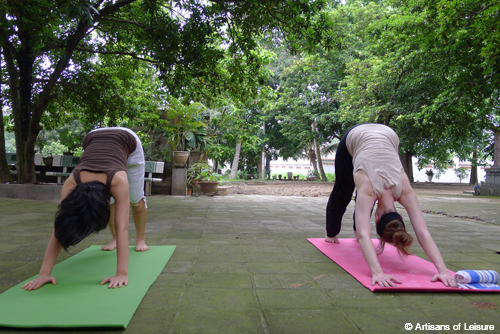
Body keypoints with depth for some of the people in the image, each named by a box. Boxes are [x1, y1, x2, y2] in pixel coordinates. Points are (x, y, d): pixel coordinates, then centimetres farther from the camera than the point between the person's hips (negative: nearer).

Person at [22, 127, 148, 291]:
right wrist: (44, 273, -38)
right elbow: (59, 228, -35)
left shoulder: (118, 180, -46)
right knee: (110, 200, 0)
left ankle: (141, 239, 28)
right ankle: (114, 239, 24)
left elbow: (122, 228, -48)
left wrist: (122, 273, -51)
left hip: (127, 140, -2)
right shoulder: (71, 184, -37)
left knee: (136, 199, 5)